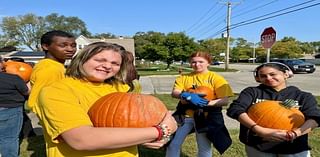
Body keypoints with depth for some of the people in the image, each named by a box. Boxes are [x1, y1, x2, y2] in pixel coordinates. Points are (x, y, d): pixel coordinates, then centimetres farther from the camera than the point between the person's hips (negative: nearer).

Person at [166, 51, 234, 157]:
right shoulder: (184, 77, 4)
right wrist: (187, 96, -27)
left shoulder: (215, 78, -6)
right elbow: (174, 93, -6)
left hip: (206, 117, -2)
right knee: (172, 144, 6)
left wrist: (205, 103, -24)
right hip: (185, 115, 3)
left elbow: (224, 101, -11)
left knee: (204, 148, 11)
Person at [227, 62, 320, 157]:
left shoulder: (303, 96, 4)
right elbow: (235, 109, -15)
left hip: (293, 148, 1)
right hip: (257, 146, 0)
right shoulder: (252, 92, -1)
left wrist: (294, 133, -29)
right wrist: (260, 130, -26)